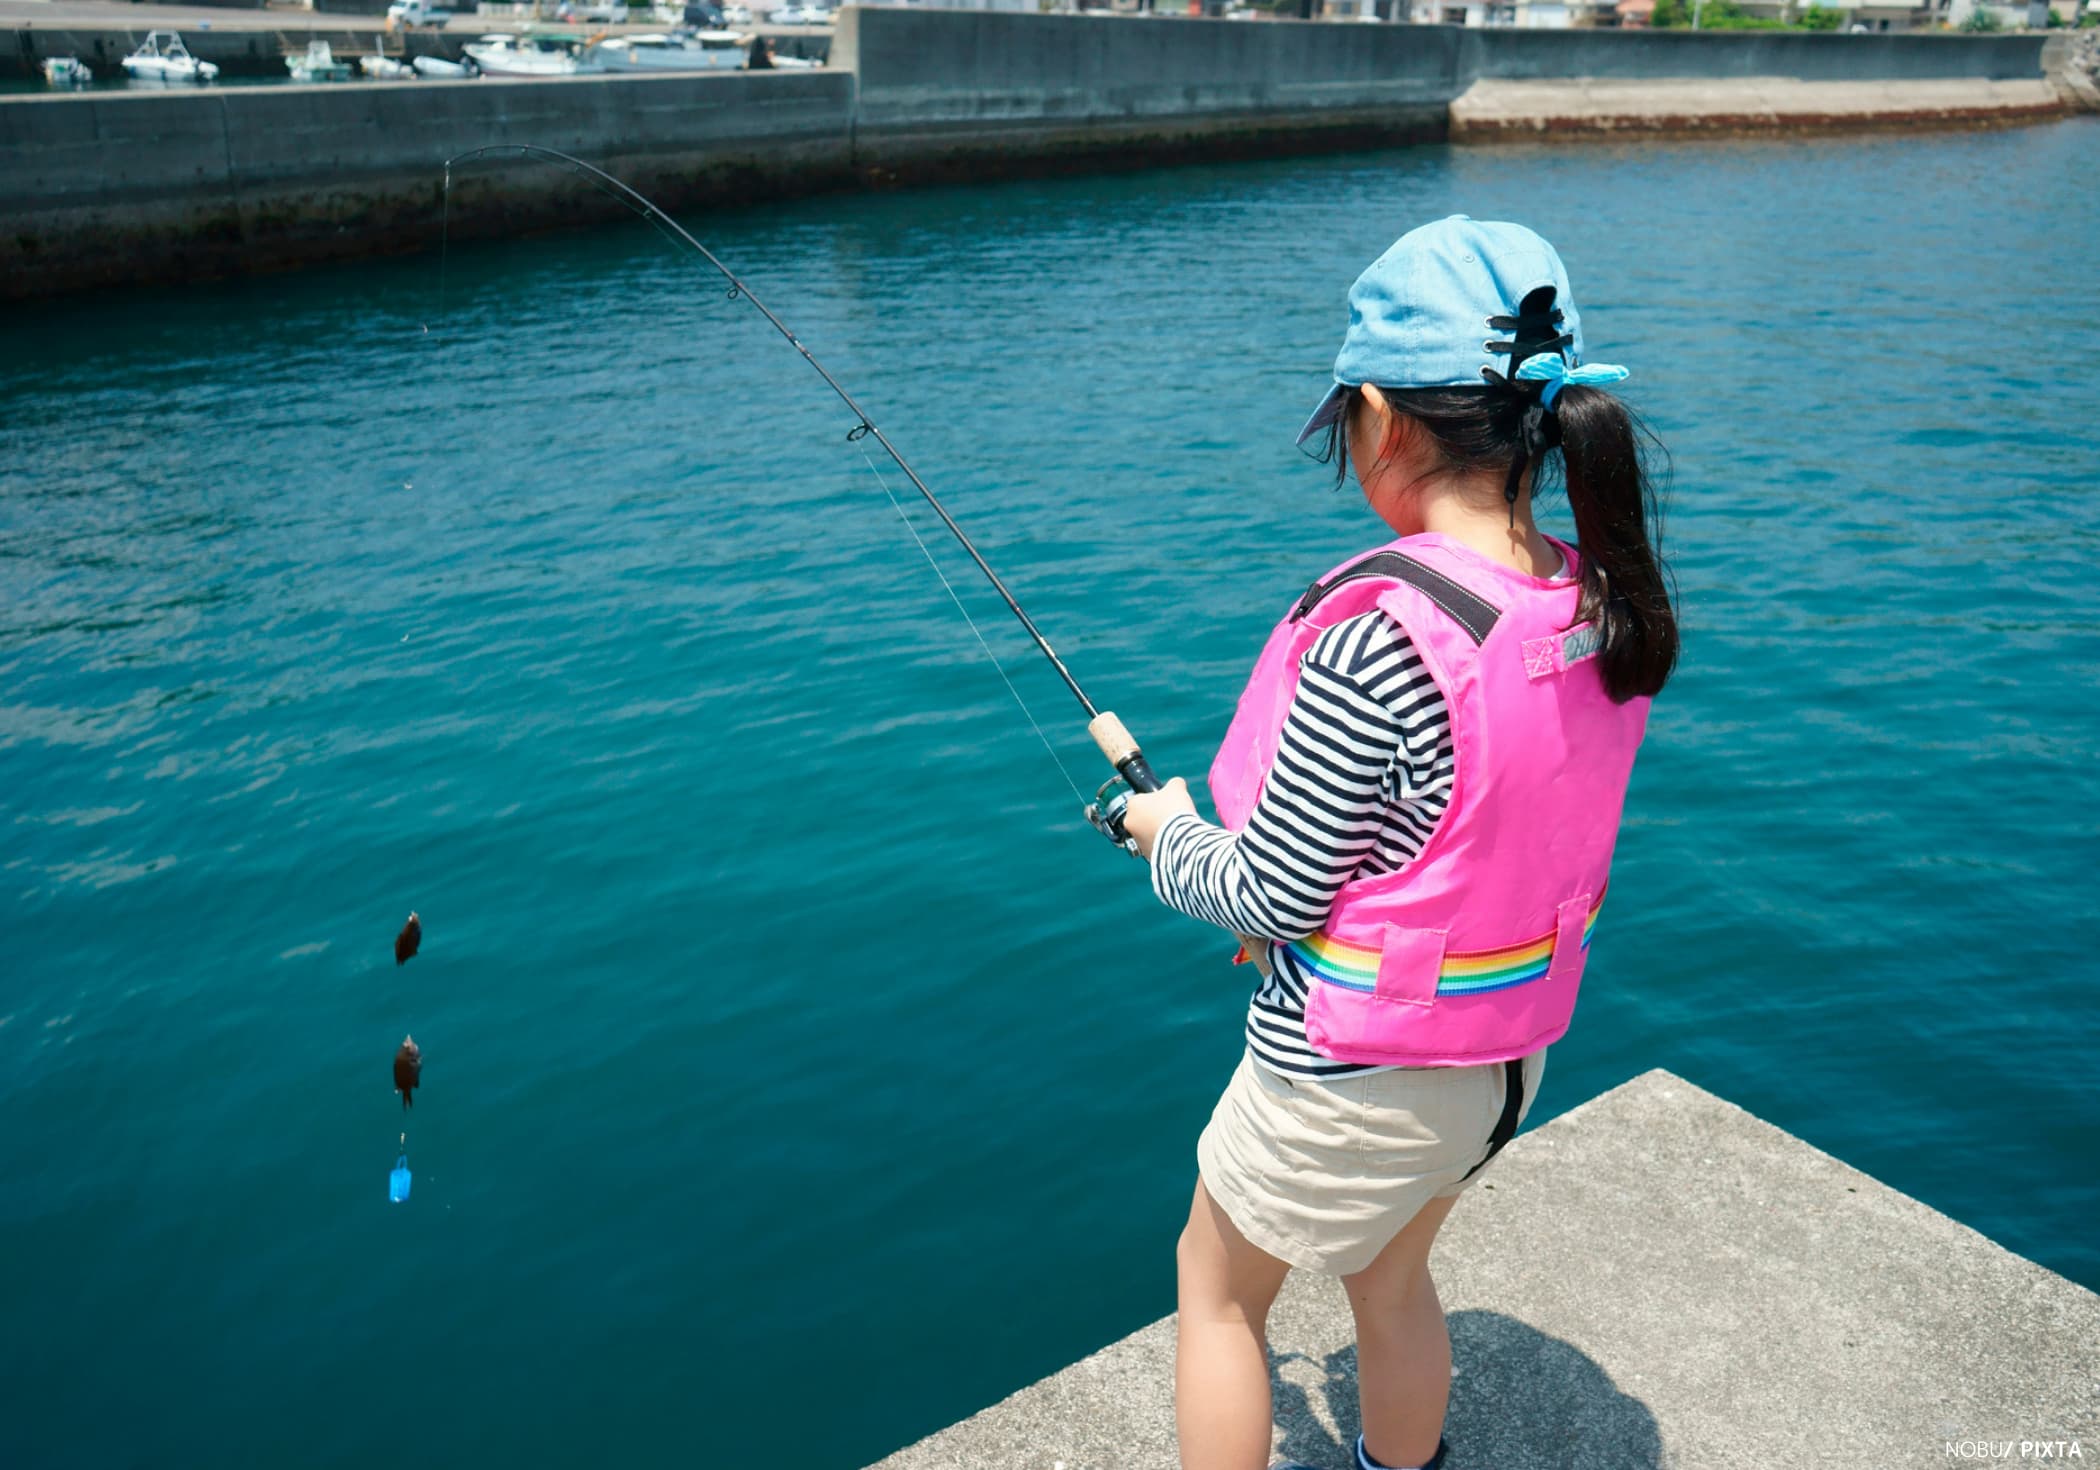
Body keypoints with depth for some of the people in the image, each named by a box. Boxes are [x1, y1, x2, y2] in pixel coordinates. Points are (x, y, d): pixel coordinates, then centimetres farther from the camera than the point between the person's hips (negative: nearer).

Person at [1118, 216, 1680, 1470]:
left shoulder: (1380, 634, -32)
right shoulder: (1604, 611, -8)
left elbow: (1268, 897, -22)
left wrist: (1169, 833, -2)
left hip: (1351, 1076, -7)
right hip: (1511, 1059, 7)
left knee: (1218, 1285, 21)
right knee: (1391, 1281, 31)